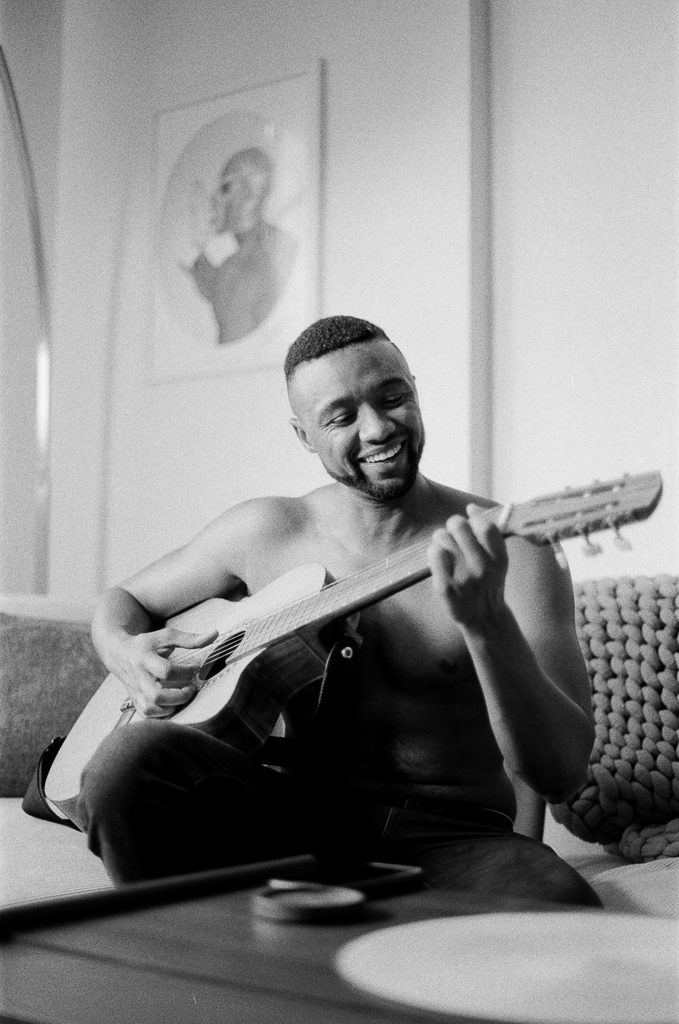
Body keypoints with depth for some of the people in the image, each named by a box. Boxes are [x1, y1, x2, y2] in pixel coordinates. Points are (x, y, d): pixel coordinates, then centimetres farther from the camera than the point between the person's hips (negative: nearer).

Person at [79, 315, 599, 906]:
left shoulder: (509, 550, -5)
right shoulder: (267, 531, 6)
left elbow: (560, 774, -14)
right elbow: (124, 601, 21)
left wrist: (486, 620, -31)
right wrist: (127, 655, -4)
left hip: (449, 839, -1)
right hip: (299, 822, 2)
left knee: (560, 907, -36)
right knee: (132, 757, -27)